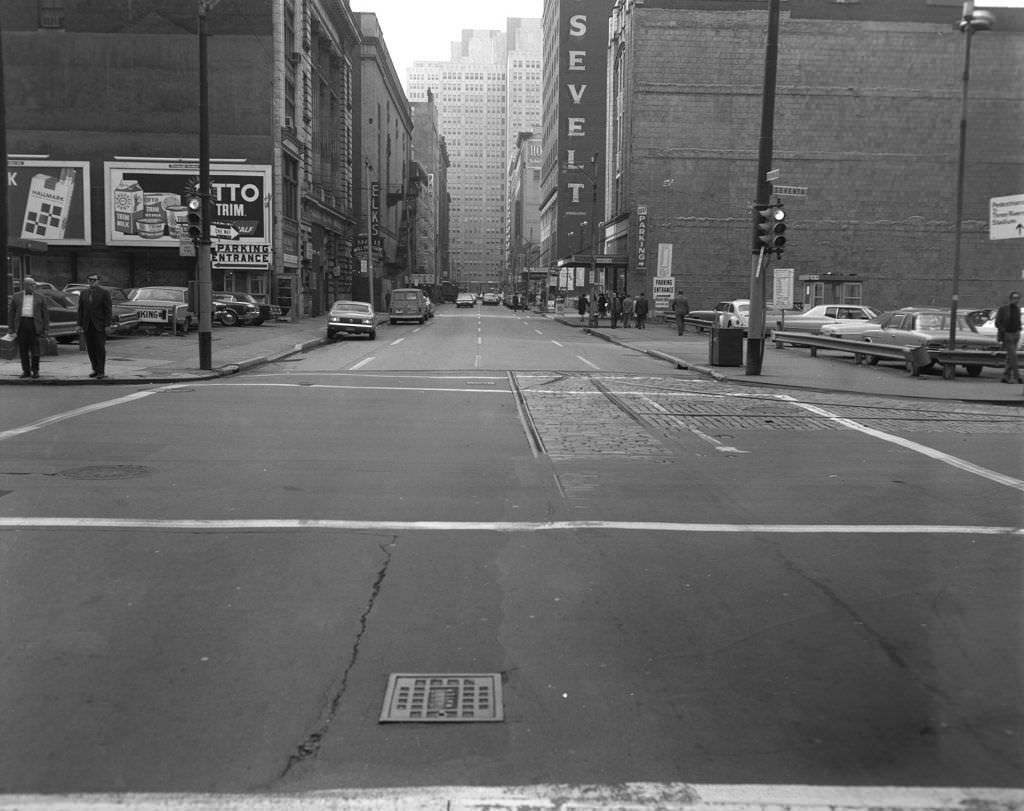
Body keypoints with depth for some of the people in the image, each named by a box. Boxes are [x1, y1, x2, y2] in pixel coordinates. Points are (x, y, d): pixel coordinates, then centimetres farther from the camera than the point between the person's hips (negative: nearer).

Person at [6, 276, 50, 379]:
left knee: (35, 349, -2)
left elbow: (45, 313, 6)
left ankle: (35, 371, 7)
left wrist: (45, 328, -1)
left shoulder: (40, 297, 7)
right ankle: (26, 371, 9)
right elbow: (11, 312, 11)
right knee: (23, 349, 3)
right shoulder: (16, 296, 10)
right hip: (21, 324, 2)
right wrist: (11, 327, 5)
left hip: (34, 324, -1)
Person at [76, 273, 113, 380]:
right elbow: (80, 310, 12)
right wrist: (80, 325, 5)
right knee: (90, 349, 5)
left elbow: (108, 309, -5)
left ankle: (101, 371, -2)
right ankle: (95, 369, 14)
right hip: (87, 326, 4)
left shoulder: (104, 292, -2)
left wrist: (107, 324, -11)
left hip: (99, 325, -4)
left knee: (100, 348, -5)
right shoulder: (83, 293, 11)